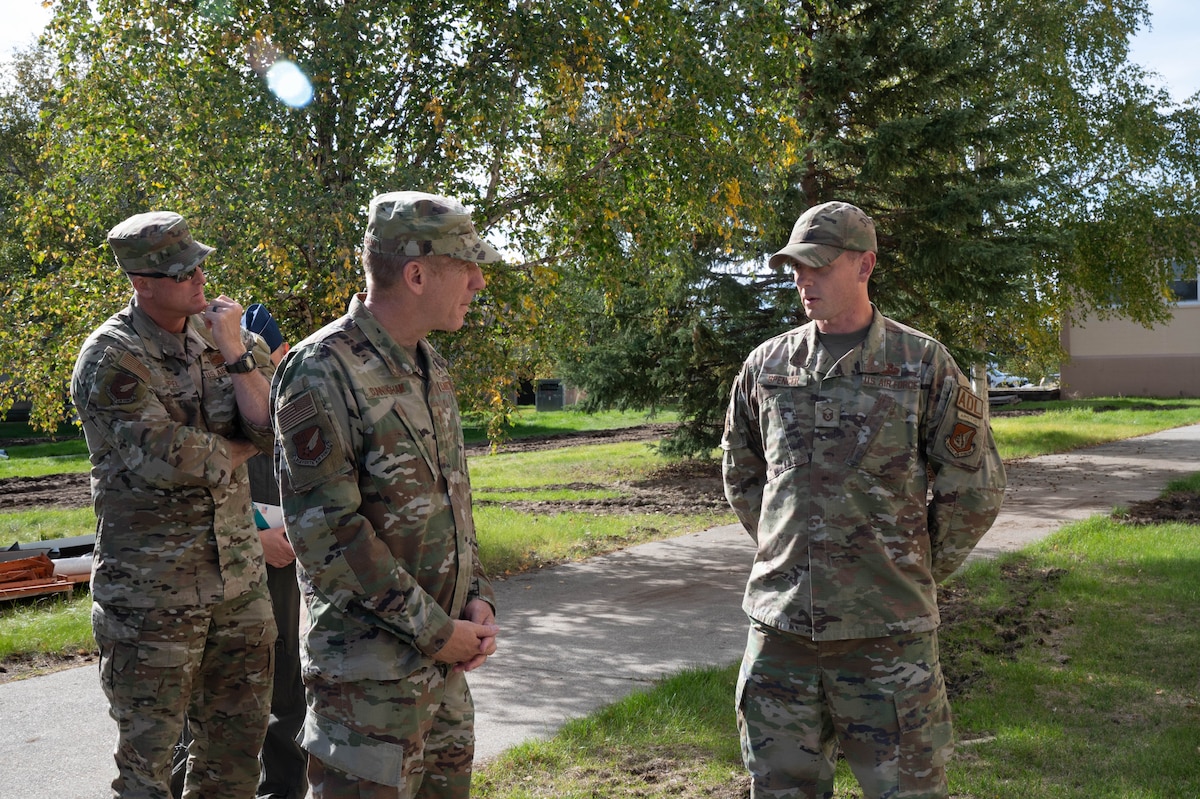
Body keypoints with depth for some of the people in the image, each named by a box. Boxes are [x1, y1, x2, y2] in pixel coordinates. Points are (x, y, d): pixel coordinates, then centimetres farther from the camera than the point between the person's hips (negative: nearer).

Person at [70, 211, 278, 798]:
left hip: (239, 578, 6)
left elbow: (272, 427, -5)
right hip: (153, 590, -5)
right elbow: (167, 458, -19)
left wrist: (235, 351, -12)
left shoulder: (218, 336, 6)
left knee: (237, 744, 16)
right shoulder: (110, 358, -10)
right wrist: (241, 446, -5)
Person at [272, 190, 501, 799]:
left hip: (445, 662, 8)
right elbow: (325, 529, -21)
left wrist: (477, 597, 2)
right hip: (368, 670, -8)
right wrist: (433, 630, -17)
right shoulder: (321, 372, -17)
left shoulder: (430, 368, 10)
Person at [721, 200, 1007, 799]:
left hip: (886, 634, -3)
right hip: (779, 627, 3)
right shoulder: (765, 366, 7)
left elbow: (975, 490, 3)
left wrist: (917, 572, 7)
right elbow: (741, 477, 20)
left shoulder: (923, 364, -3)